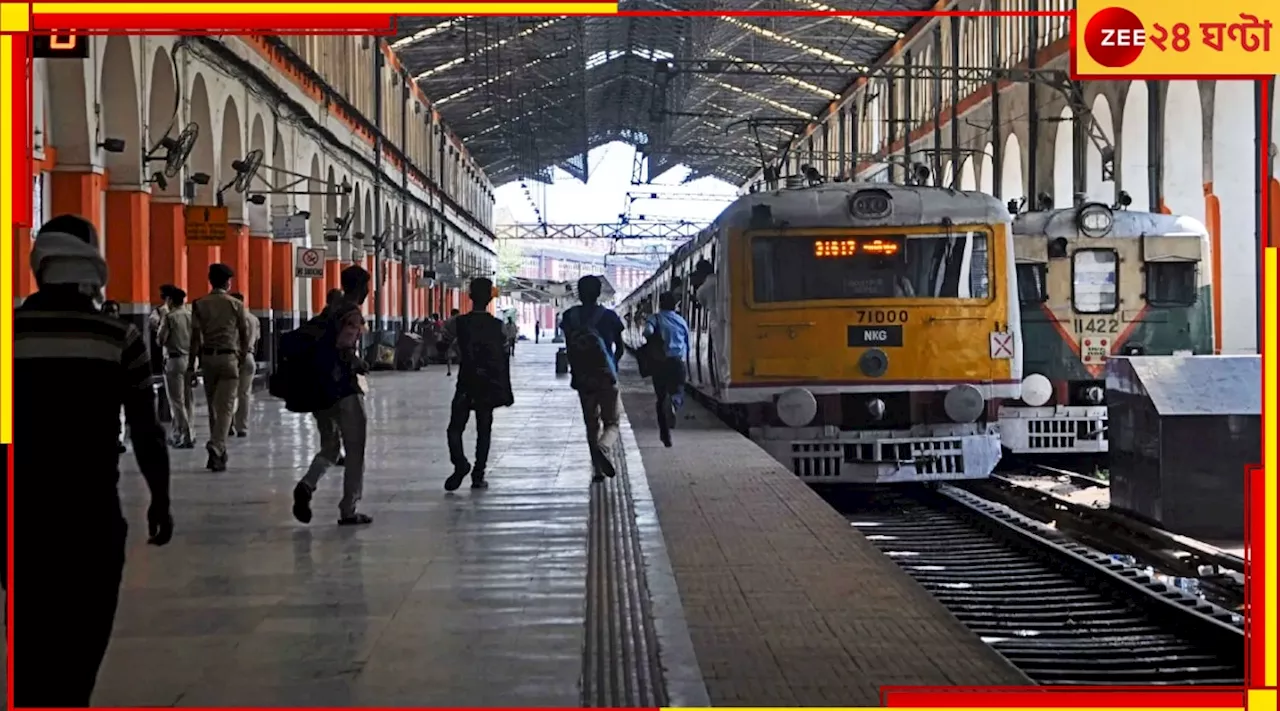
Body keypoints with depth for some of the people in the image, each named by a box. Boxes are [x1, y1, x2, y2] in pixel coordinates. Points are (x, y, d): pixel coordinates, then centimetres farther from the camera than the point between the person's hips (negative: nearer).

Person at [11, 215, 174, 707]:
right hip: (91, 511, -1)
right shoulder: (119, 337, -5)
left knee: (31, 639, 14)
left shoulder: (12, 331, -3)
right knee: (80, 644, 7)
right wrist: (160, 499, 11)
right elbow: (145, 430, -2)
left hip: (21, 510, 1)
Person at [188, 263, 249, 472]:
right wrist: (242, 357, 19)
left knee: (213, 406, 14)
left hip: (207, 357, 3)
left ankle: (219, 452, 19)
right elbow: (244, 335, 4)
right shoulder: (235, 305, 0)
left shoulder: (199, 304, 2)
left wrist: (192, 365, 0)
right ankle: (215, 447, -23)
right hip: (228, 356, -3)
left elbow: (196, 337, -2)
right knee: (225, 407, -6)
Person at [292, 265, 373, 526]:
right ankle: (348, 511, 5)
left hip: (322, 389, 7)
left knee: (329, 447, 16)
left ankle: (307, 485, -10)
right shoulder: (352, 314, -12)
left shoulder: (329, 311, 13)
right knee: (355, 452, 4)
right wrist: (360, 365, -7)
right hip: (346, 389, -7)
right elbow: (345, 350, -25)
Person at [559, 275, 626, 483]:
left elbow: (569, 349, -1)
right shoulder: (609, 316, -3)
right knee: (611, 423, 6)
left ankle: (598, 469, 11)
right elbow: (620, 348, 3)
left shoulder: (570, 316, 0)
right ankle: (604, 448, -25)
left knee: (591, 425, 13)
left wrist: (575, 373, 9)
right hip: (606, 377, -2)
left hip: (583, 378, 2)